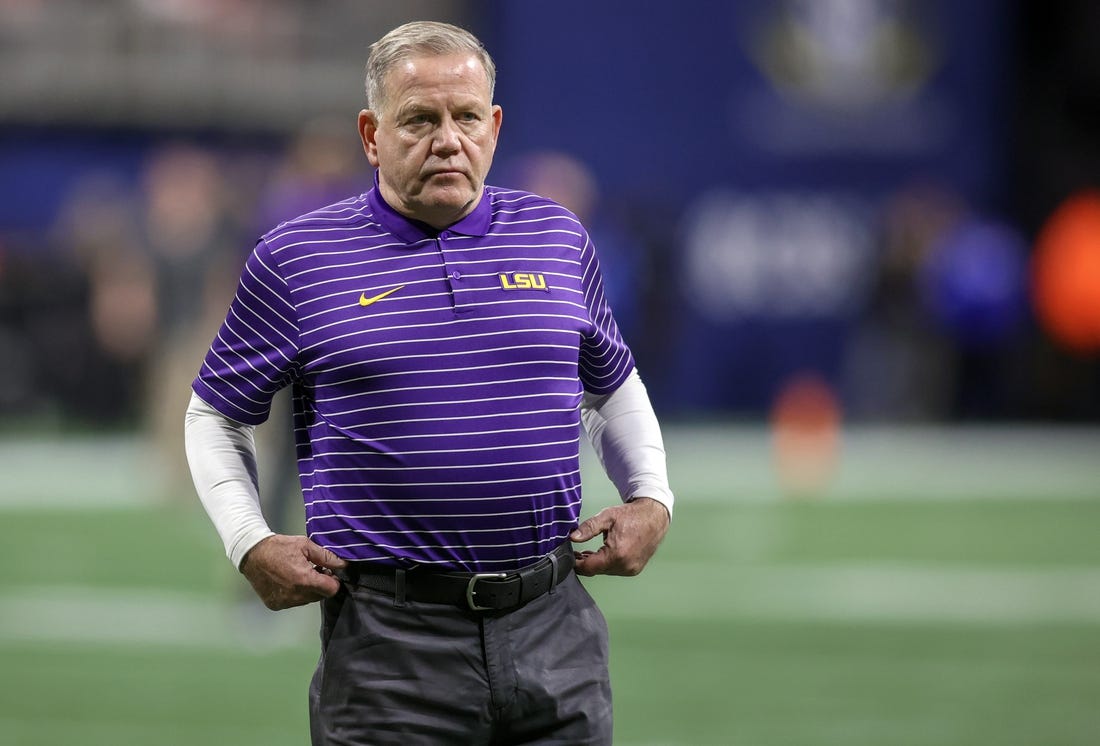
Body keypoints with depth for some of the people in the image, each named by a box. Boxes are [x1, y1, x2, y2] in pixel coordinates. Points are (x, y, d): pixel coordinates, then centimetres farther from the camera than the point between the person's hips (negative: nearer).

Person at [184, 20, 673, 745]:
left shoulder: (559, 238, 10)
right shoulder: (295, 259, 1)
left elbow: (614, 385, 25)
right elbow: (216, 416, 10)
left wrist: (652, 500, 10)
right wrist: (251, 544, -3)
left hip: (554, 629, 3)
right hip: (389, 643, -3)